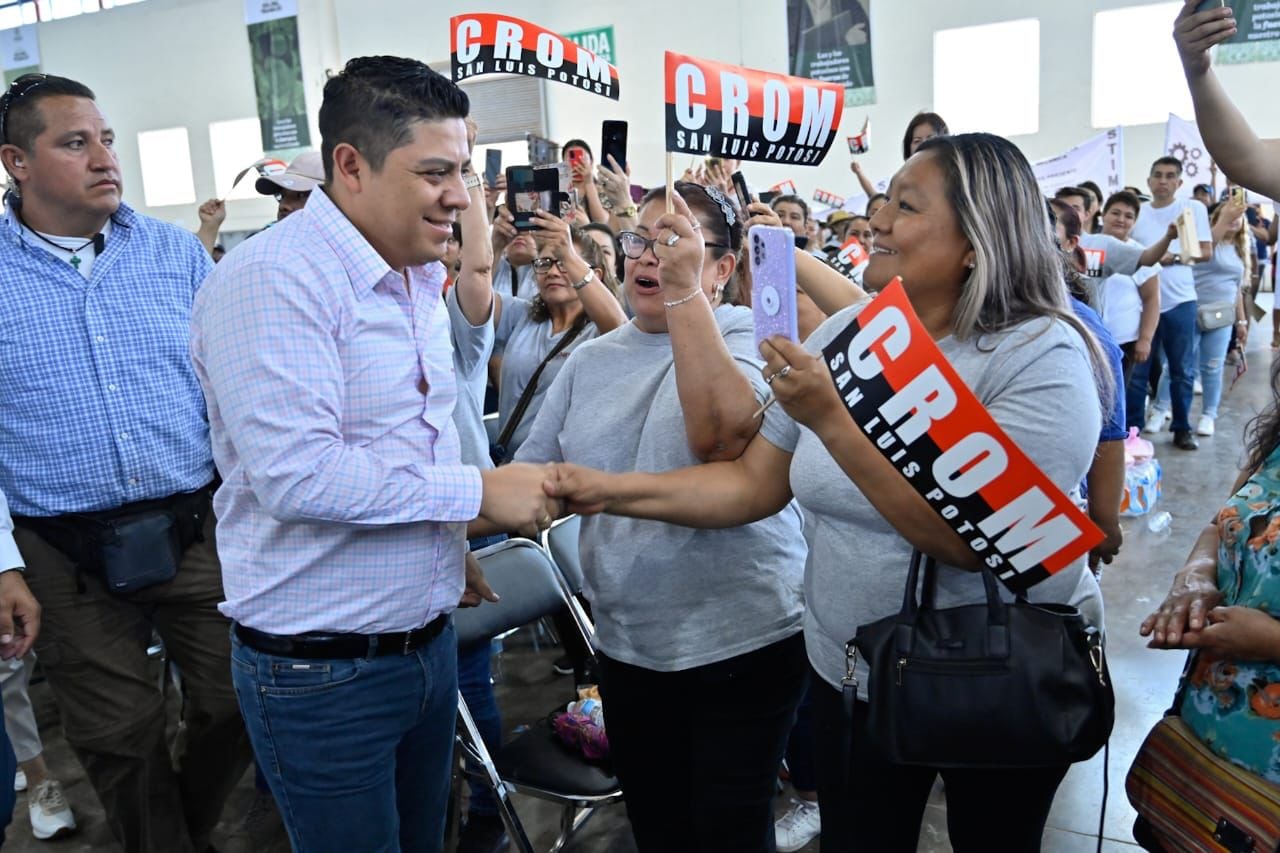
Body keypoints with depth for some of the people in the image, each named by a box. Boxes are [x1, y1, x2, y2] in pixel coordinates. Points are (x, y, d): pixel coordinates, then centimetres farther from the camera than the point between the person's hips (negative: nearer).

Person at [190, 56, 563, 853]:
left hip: (430, 641, 8)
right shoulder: (272, 280, -19)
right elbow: (296, 472, -29)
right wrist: (478, 492, -22)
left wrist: (460, 532, 5)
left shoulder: (421, 279, 9)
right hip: (321, 671, -8)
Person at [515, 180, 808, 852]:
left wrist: (684, 290, -27)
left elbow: (723, 435, -28)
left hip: (743, 639, -5)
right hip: (627, 645, 5)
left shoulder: (747, 337, -7)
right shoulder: (592, 360, 8)